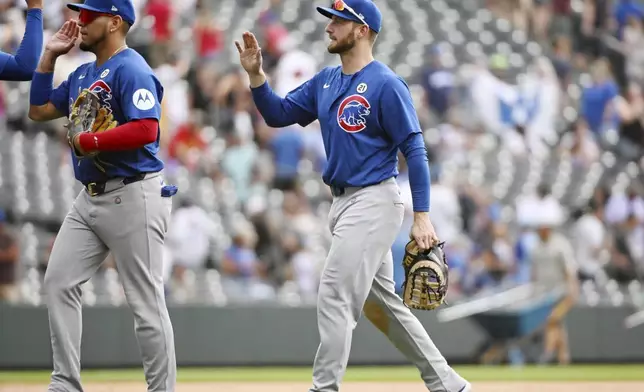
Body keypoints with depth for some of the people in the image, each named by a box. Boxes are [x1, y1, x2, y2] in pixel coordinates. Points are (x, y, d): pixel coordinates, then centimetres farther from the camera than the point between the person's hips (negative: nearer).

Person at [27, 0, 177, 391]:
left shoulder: (131, 69, -13)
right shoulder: (82, 74, 16)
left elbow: (146, 129, -24)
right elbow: (39, 110, 22)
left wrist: (86, 141, -17)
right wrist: (50, 56, 15)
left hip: (133, 197, -10)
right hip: (91, 197, 10)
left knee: (146, 301, -5)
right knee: (59, 283, 5)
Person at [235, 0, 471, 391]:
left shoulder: (385, 85, -13)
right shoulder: (326, 81, 11)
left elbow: (415, 150, -15)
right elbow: (279, 114, 14)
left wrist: (422, 216, -20)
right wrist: (256, 74, -2)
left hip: (374, 202, -9)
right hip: (345, 203, 9)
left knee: (335, 297, -12)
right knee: (381, 304, 13)